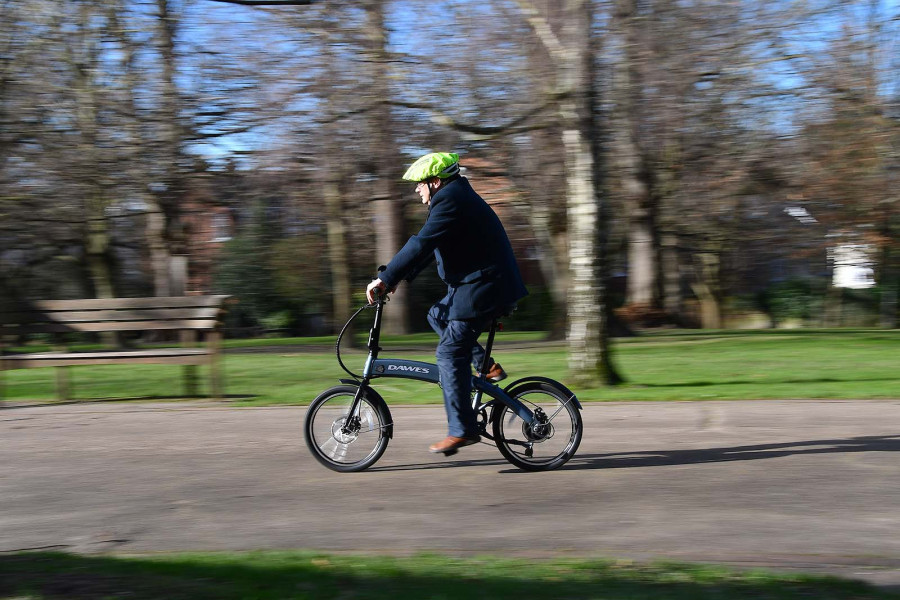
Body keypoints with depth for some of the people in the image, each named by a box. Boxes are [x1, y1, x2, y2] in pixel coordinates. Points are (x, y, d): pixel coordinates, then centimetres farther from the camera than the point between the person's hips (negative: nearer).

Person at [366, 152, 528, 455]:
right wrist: (398, 278, 16)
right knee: (437, 316, 21)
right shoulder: (455, 197, 19)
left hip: (483, 288, -11)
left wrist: (385, 279, -19)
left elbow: (421, 244, -22)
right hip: (477, 284, 11)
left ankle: (462, 430, -8)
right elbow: (427, 246, 22)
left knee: (450, 352, -9)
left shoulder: (451, 200, -15)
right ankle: (487, 366, 14)